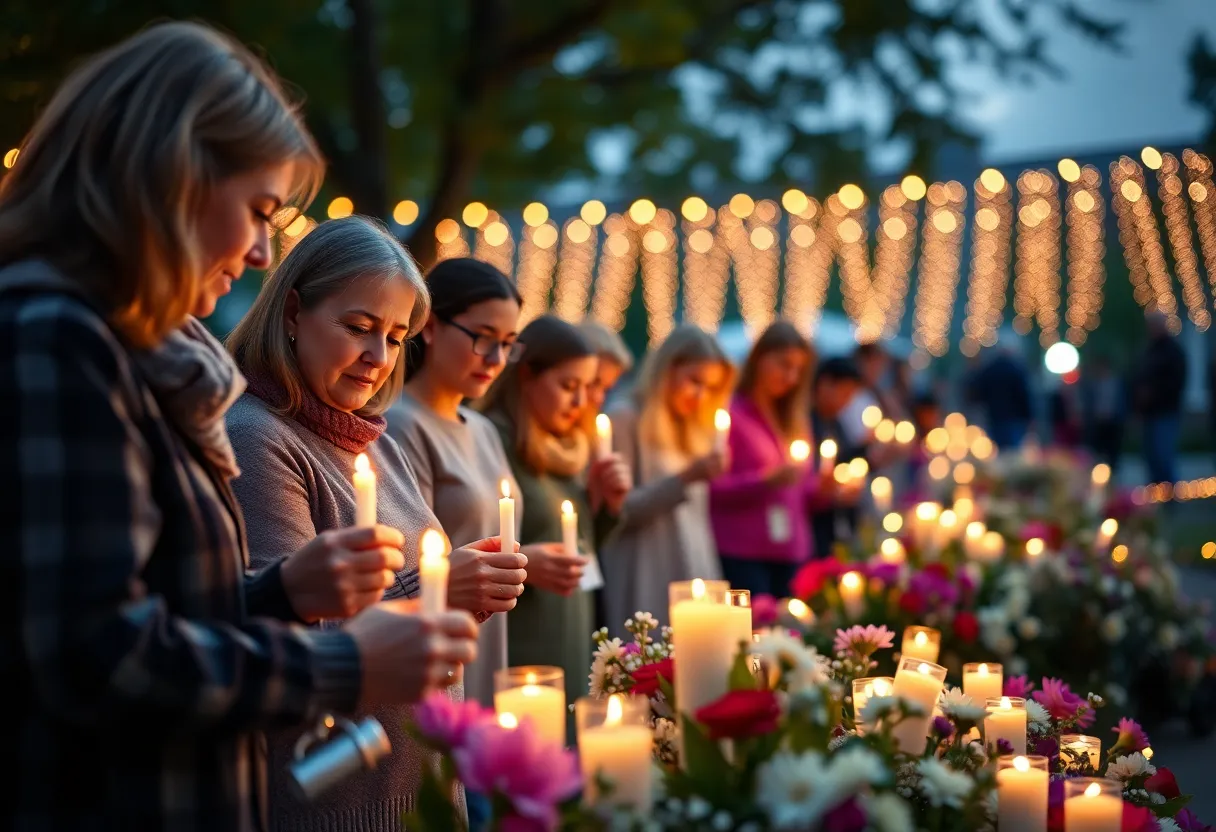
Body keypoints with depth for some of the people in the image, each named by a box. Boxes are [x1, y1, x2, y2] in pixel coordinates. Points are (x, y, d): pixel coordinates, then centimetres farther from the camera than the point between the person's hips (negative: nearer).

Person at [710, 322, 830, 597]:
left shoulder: (793, 419, 18)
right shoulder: (729, 413, -2)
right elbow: (714, 489, -9)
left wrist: (822, 487, 1)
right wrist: (766, 481, -20)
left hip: (791, 555, 6)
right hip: (741, 555, -6)